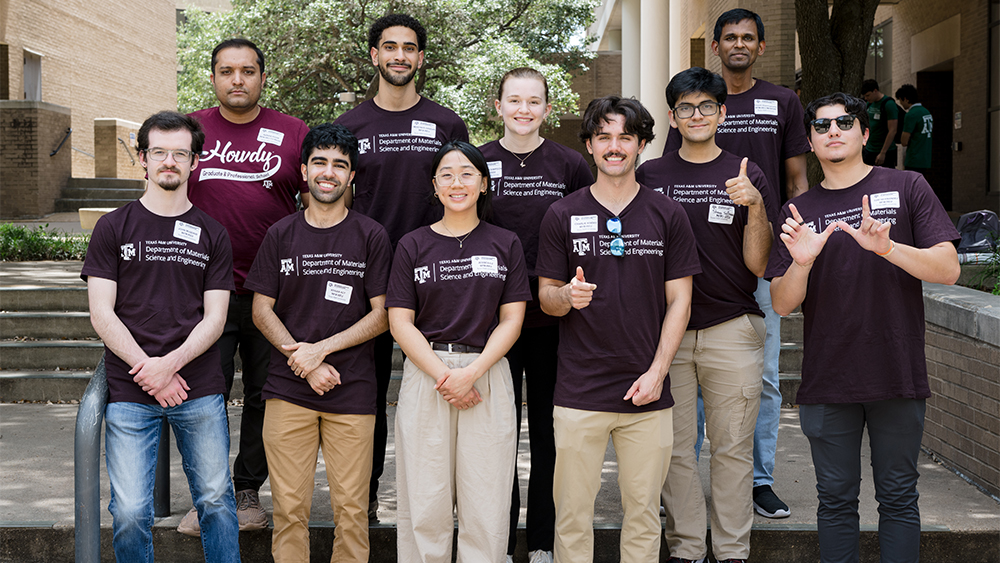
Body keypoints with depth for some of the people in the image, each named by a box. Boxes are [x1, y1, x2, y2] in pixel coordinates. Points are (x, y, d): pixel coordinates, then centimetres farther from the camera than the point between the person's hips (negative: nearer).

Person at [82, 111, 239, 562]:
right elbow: (101, 313, 0)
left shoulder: (212, 235, 9)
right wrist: (149, 373, -9)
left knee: (216, 499, 4)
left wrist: (169, 364, -12)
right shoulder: (113, 228, 6)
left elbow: (214, 319, 3)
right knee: (130, 512, -2)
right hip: (129, 393, -1)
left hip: (200, 391, 1)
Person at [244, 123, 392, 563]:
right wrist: (306, 364, -6)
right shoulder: (281, 235, 8)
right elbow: (261, 310, 7)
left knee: (351, 510, 1)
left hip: (352, 394, -1)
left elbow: (381, 315, 1)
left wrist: (320, 349, -10)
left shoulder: (371, 237, 3)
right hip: (287, 391, 1)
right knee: (289, 508, 3)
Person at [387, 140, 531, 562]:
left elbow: (512, 319, 3)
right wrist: (442, 375, -11)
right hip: (424, 375, 0)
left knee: (485, 504, 0)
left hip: (487, 374, 0)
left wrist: (471, 372, -10)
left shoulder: (505, 244, 9)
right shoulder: (413, 245, 8)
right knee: (424, 501, 1)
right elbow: (400, 322, 2)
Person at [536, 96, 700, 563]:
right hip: (579, 391, 0)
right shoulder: (562, 216, 4)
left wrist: (657, 371, -6)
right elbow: (546, 297, 6)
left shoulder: (667, 216, 6)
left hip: (647, 390, 1)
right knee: (572, 514, 4)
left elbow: (679, 300, 4)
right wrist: (568, 296, -18)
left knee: (643, 513, 8)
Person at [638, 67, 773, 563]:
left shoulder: (745, 177, 5)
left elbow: (757, 263, 0)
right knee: (674, 448, 4)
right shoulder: (649, 176, 8)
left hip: (731, 329, -1)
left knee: (732, 448, 3)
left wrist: (756, 207, -14)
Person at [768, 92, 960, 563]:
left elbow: (948, 269, -7)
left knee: (898, 498, 7)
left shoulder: (906, 188, 2)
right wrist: (801, 263, -18)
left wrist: (885, 246, -23)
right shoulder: (798, 212, 7)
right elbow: (782, 304, 2)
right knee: (836, 500, 8)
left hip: (898, 380, -1)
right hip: (827, 382, 2)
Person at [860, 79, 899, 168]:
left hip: (886, 151, -7)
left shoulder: (889, 104, -14)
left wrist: (882, 153, -20)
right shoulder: (869, 104, 10)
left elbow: (892, 131, -18)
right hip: (869, 150, 7)